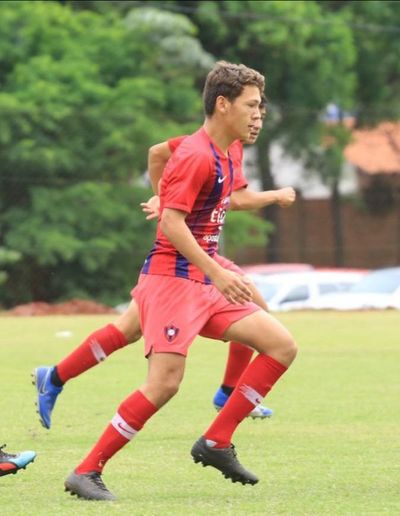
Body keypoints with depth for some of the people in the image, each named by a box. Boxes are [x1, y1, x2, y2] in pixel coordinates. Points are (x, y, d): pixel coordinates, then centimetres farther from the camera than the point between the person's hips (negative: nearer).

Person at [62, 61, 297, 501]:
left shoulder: (223, 158, 15)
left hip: (203, 283, 10)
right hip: (171, 279, -10)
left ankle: (215, 442, 3)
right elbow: (171, 221, -22)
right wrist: (216, 273, -26)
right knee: (164, 382, -19)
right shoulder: (196, 155, -15)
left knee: (281, 346, 1)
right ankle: (87, 472, -10)